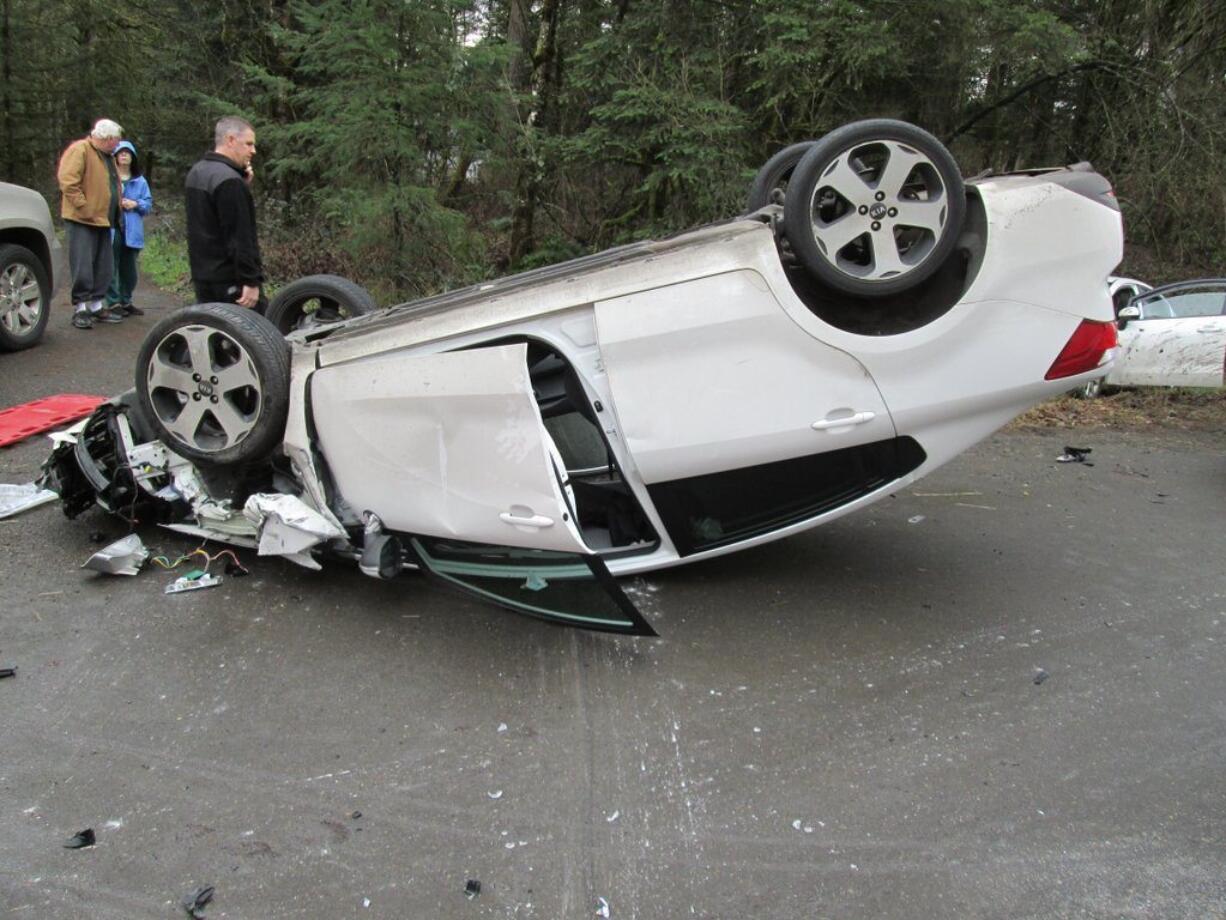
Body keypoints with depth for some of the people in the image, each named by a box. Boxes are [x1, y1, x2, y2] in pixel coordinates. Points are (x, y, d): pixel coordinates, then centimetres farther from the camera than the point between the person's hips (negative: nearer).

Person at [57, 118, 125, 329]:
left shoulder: (107, 157, 18)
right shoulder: (79, 150, -10)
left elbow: (113, 185, 26)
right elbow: (68, 181, -19)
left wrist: (115, 212, 14)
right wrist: (85, 208, -21)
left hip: (103, 220, 9)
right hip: (82, 221, -9)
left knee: (103, 268, 10)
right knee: (82, 267, -7)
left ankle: (96, 306, 18)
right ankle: (80, 309, -2)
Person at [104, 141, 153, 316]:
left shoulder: (140, 181, 13)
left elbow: (148, 203, 10)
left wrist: (136, 204, -8)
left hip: (132, 230, 4)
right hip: (112, 228, -4)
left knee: (129, 268, 10)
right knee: (112, 267, -5)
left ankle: (125, 301, 21)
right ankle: (113, 302, -1)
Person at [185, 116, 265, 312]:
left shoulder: (197, 172, 13)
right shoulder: (228, 180, -18)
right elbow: (240, 236, -22)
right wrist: (251, 280, -21)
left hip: (203, 276, 10)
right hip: (229, 281, -10)